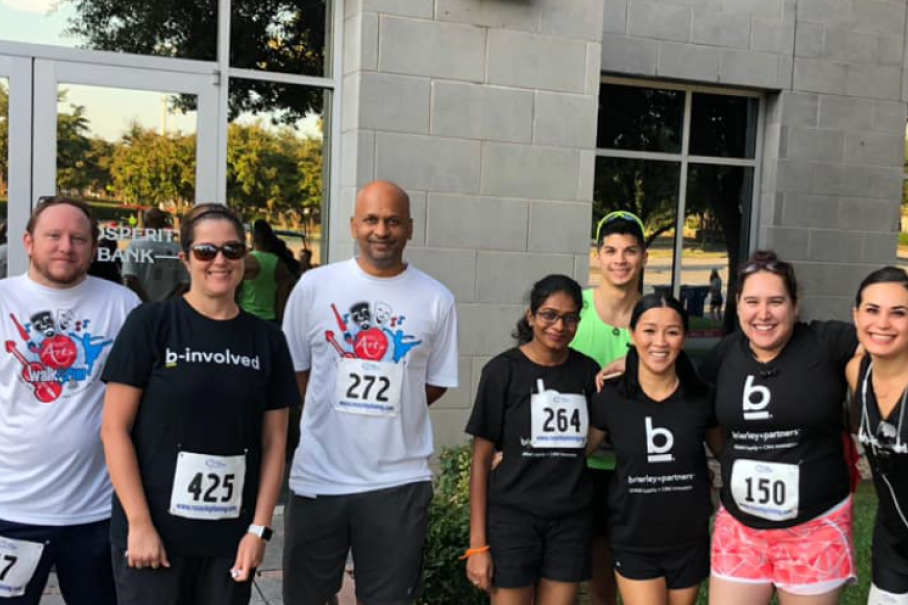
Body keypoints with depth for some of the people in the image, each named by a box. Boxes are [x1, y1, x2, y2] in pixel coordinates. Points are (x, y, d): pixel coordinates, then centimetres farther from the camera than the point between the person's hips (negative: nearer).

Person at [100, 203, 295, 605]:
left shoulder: (267, 340, 5)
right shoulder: (151, 324, -4)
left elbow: (274, 442, 6)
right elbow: (114, 429, -6)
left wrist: (259, 528, -1)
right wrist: (139, 523, -11)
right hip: (153, 532, -2)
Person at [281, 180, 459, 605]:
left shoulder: (436, 300, 0)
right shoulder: (314, 286, -1)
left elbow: (437, 382, 8)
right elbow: (292, 370, 7)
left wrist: (385, 413, 1)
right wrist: (332, 418, 2)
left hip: (399, 479, 0)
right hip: (317, 474, 0)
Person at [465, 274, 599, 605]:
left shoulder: (588, 371, 5)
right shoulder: (503, 370, -6)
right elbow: (481, 458, -6)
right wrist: (478, 543, -9)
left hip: (572, 520, 3)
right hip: (512, 517, -3)